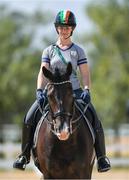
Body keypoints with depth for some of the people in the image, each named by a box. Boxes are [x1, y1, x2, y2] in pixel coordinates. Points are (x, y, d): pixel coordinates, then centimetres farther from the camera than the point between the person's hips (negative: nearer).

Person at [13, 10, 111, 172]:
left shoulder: (78, 51, 8)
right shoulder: (49, 51, 8)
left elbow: (85, 73, 3)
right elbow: (43, 73, 0)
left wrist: (86, 90, -15)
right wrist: (40, 91, -16)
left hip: (75, 91, 0)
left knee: (95, 121, -15)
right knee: (29, 118, -17)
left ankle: (101, 156, 5)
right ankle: (24, 155, -4)